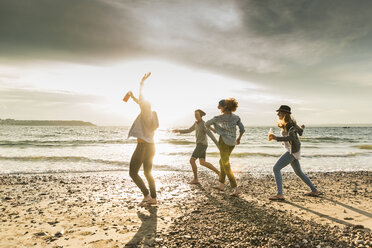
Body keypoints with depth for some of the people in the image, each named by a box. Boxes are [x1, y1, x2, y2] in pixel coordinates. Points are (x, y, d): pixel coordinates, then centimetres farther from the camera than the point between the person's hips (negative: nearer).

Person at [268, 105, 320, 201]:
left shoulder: (288, 124, -17)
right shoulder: (290, 123, 11)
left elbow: (291, 137, -31)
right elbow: (300, 132, 22)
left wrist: (276, 138, -38)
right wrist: (302, 128, 45)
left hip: (293, 150, -10)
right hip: (292, 150, 10)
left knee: (276, 168, -15)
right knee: (298, 172, 22)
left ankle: (280, 194, -17)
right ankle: (314, 190, 35)